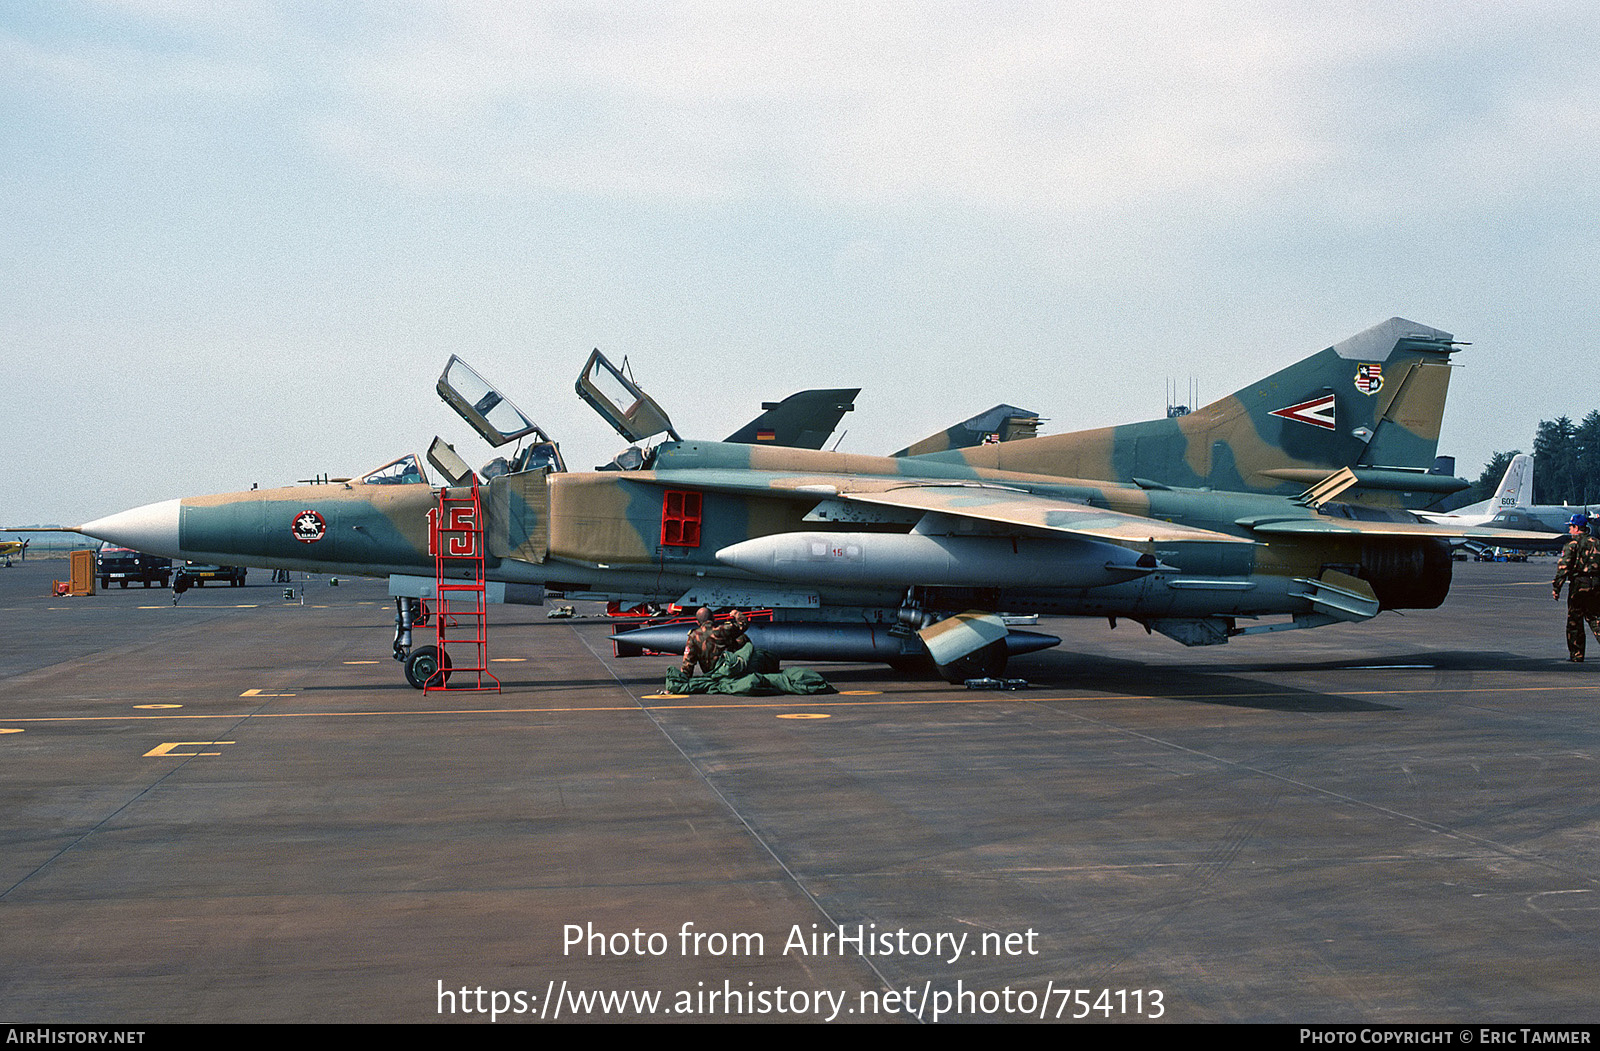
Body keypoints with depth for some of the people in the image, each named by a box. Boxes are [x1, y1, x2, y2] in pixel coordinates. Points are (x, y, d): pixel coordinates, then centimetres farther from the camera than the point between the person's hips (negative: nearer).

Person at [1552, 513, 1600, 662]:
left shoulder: (1572, 544, -5)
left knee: (1574, 622, 4)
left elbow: (1563, 567, -12)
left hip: (1578, 585, -5)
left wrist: (1556, 588, -10)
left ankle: (1576, 655, 7)